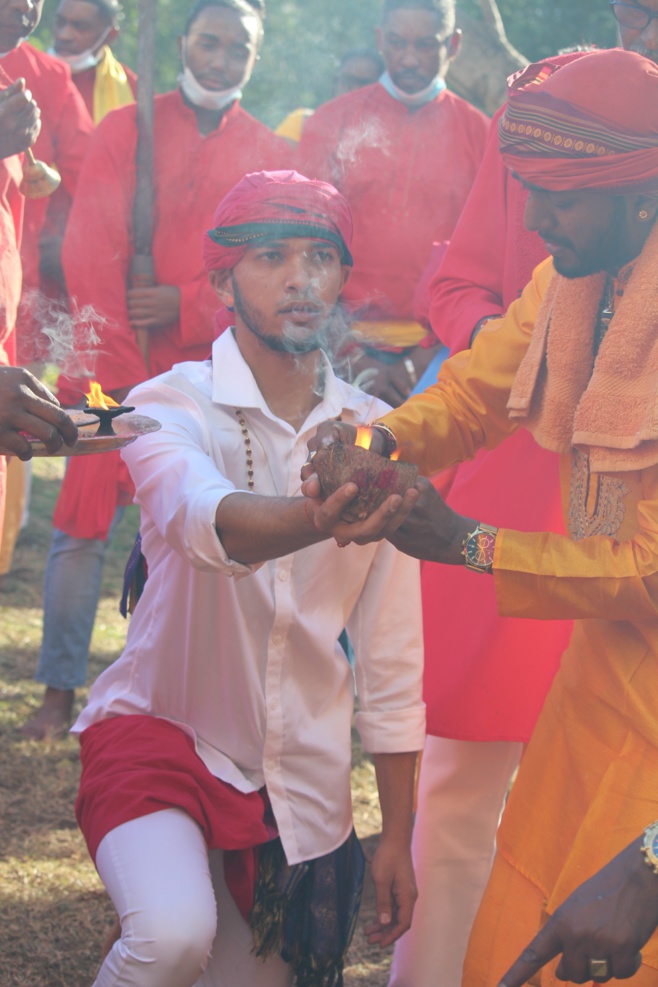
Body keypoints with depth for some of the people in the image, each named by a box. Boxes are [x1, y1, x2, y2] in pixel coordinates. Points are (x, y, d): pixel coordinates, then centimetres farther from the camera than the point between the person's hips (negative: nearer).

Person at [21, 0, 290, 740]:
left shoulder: (269, 155, 10)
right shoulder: (124, 131, 4)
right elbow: (92, 253, -4)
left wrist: (187, 305, -12)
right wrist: (118, 370, -13)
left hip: (210, 365, 2)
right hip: (119, 362, -1)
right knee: (84, 526, -4)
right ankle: (59, 693, 4)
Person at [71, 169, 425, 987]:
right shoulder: (172, 406, -12)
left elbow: (392, 653, 4)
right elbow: (207, 521, -37)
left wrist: (398, 837, 5)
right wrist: (317, 517, -59)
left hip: (304, 784, 4)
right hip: (161, 730, -4)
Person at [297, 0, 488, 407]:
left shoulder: (478, 132, 7)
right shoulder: (331, 122, 8)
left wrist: (437, 351, -9)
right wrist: (351, 357, -7)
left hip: (438, 354, 0)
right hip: (349, 347, 0)